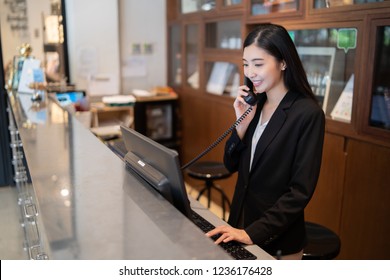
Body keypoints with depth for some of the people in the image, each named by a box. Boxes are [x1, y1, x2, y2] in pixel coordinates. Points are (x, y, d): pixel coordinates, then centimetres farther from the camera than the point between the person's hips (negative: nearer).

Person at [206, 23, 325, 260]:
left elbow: (301, 191, -20)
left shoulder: (308, 114, -18)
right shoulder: (255, 104, -1)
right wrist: (243, 123, -12)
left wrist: (253, 232, -23)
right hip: (240, 221, 6)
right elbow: (231, 164, 3)